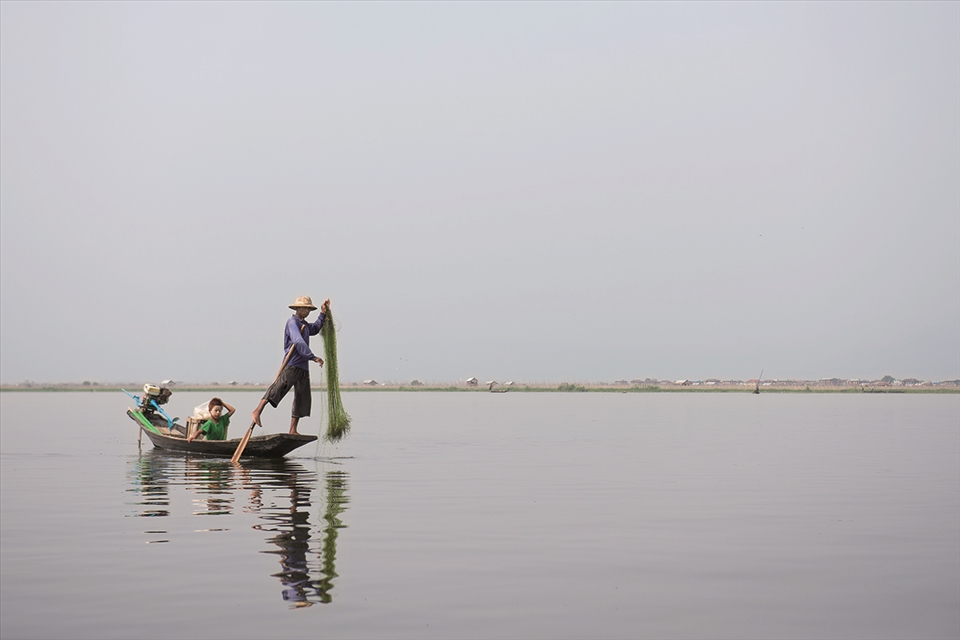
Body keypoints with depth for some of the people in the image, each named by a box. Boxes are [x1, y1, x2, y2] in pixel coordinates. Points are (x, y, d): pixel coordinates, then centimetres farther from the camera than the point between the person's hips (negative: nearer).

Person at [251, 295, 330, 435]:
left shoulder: (304, 324, 23)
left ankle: (293, 430, 7)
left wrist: (323, 314, 35)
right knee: (280, 387, -26)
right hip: (292, 364, -9)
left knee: (302, 398, 6)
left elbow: (314, 329, 45)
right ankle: (258, 411, -30)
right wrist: (313, 357, -26)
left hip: (303, 366, 9)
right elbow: (298, 342, -21)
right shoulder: (292, 322, -7)